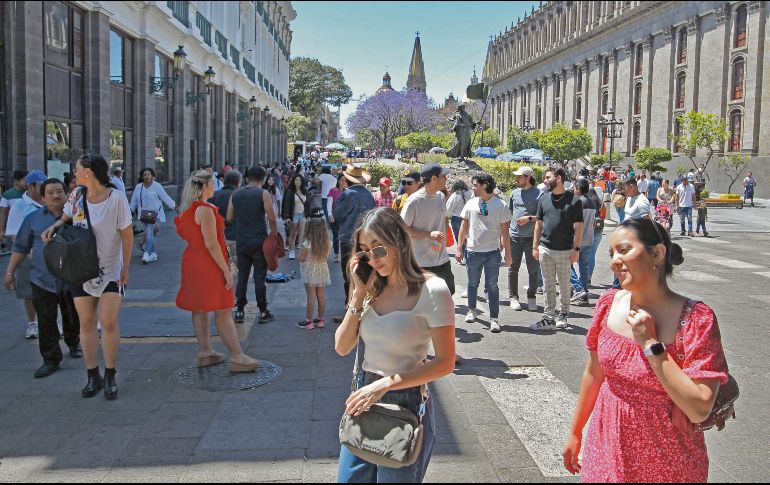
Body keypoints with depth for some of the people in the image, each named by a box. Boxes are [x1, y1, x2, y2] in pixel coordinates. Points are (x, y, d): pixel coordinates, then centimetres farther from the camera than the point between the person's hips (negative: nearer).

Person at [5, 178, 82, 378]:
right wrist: (10, 271, 8)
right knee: (46, 322, 2)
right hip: (42, 280, 1)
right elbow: (20, 247, 10)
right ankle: (51, 360, 11)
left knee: (72, 318, 15)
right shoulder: (33, 219, 4)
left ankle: (73, 344, 41)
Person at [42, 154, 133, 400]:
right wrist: (53, 228, -6)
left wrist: (126, 268, -9)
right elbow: (66, 219, 17)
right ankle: (93, 376, 20)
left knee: (109, 323, -5)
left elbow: (127, 234, -10)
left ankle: (110, 376, 10)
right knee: (86, 324, 8)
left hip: (111, 271, -4)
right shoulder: (76, 196, -1)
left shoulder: (117, 198, -15)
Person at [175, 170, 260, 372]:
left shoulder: (187, 209, 10)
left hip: (192, 262, 10)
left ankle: (205, 352, 21)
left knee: (199, 309, 13)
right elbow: (211, 244, -22)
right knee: (223, 311, -6)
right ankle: (237, 357, -3)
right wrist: (226, 270, -19)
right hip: (208, 264, -10)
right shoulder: (205, 210, -19)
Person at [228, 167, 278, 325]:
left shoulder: (235, 194, 6)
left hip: (241, 241, 4)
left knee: (242, 276, 11)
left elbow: (229, 218, 10)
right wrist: (274, 235, 1)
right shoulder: (263, 194, -7)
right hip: (259, 240, -4)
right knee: (260, 277, 3)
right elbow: (272, 219, -10)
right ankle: (263, 312, 9)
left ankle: (239, 311, 14)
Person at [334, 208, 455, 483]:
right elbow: (342, 347, 1)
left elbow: (445, 363, -15)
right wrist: (358, 294, -8)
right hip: (365, 398, 6)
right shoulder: (372, 288, 4)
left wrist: (384, 384, -19)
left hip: (406, 403, -6)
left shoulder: (431, 290, -15)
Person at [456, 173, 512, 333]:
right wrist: (459, 248, 6)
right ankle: (471, 310, 33)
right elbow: (464, 226, 9)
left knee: (492, 286, 0)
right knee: (472, 283, 14)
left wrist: (508, 254, -2)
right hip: (473, 251, 3)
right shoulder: (471, 204, 4)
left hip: (492, 252, -3)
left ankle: (494, 318, 5)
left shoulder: (501, 206, -3)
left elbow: (505, 231, -1)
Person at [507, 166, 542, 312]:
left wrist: (530, 218, -17)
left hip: (531, 237, -4)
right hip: (514, 236, 4)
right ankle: (513, 297, 18)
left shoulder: (539, 194, -6)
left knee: (533, 269, 5)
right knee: (513, 268, 8)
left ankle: (532, 297, 18)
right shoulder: (515, 193, 10)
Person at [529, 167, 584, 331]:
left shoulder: (573, 200, -7)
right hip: (545, 249, 4)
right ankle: (549, 318, 14)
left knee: (564, 285, 10)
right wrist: (535, 246, 6)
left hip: (565, 250, -4)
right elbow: (539, 224, 11)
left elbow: (578, 227, -6)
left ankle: (563, 314, 27)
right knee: (548, 286, 8)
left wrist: (576, 249, -10)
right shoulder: (544, 199, 7)